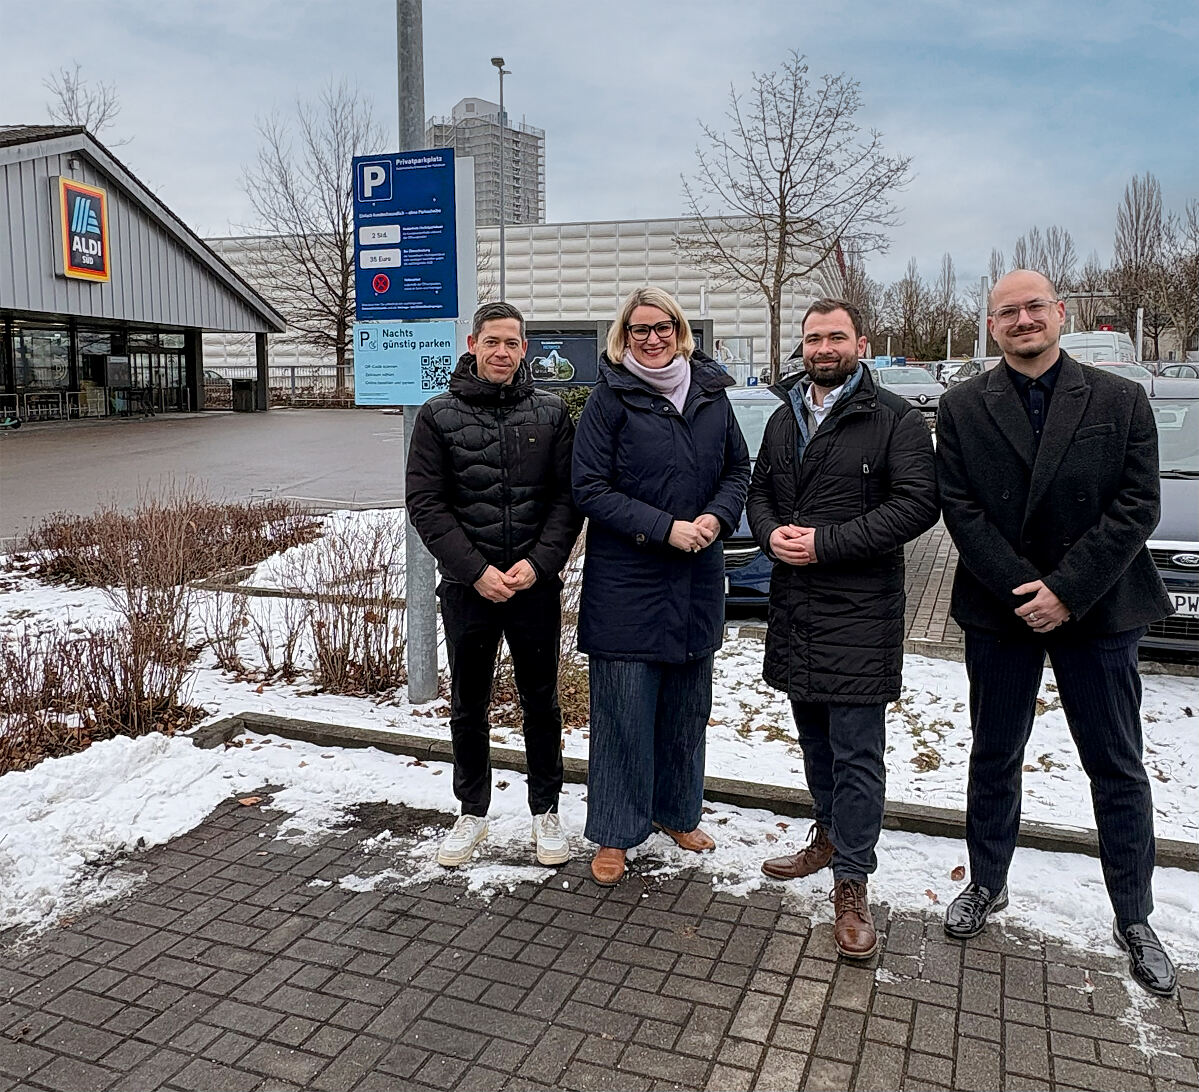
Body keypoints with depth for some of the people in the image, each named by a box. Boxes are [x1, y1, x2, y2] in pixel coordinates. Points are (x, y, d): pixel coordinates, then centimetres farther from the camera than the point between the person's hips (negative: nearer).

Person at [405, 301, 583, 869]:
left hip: (536, 584, 0)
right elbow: (425, 503, -5)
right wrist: (475, 570, -14)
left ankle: (545, 812, 28)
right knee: (468, 707, 13)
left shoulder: (551, 412, 2)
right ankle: (472, 813, 30)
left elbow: (567, 497, -1)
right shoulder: (439, 415, -1)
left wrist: (538, 563, -14)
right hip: (467, 586, 0)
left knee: (541, 704, 12)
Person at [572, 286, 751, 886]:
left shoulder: (711, 393, 6)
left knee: (688, 705, 16)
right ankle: (615, 835, 17)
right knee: (624, 709, 1)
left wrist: (717, 517, -7)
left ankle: (677, 812, 35)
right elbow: (590, 488, -10)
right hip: (625, 580, -5)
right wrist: (665, 528, -18)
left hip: (697, 580, 5)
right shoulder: (609, 398, -7)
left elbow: (738, 468, 13)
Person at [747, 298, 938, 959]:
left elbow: (917, 504, -14)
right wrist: (772, 534, -6)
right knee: (814, 738, 18)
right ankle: (831, 836, 37)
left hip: (860, 609, -6)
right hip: (792, 602, 6)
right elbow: (760, 491, 18)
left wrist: (824, 543, -19)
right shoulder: (785, 418, 14)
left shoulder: (895, 420, -6)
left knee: (856, 752, -4)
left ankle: (851, 885, 6)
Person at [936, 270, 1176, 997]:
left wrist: (1066, 591, -16)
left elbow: (1137, 507, -8)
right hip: (1001, 609, 1)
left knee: (1119, 770, 8)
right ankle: (987, 884, 33)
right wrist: (1023, 590, -15)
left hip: (1099, 610, -1)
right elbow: (961, 509, -6)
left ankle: (1135, 920, 25)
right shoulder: (963, 408, 0)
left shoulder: (1121, 400, -2)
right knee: (994, 760, 14)